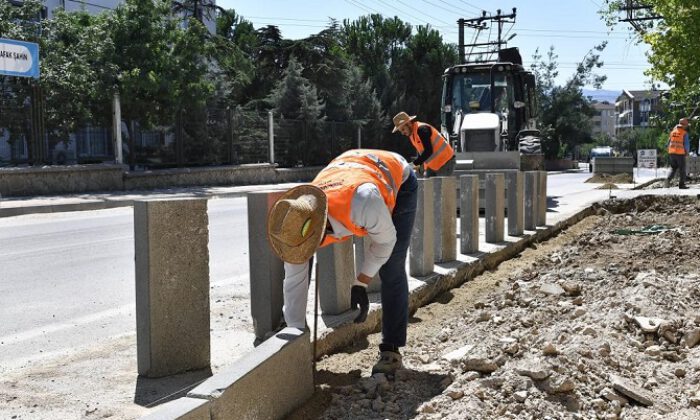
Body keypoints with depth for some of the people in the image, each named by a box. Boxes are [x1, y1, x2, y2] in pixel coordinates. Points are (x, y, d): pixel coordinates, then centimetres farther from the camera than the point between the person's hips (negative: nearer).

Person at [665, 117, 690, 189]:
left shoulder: (672, 132, 6)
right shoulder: (684, 133, -10)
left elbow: (668, 143, 10)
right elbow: (687, 145, -10)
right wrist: (687, 152, 8)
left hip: (672, 153, 5)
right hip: (680, 153, -5)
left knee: (673, 168, 16)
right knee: (682, 169, 6)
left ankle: (668, 179, -6)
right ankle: (681, 184, 7)